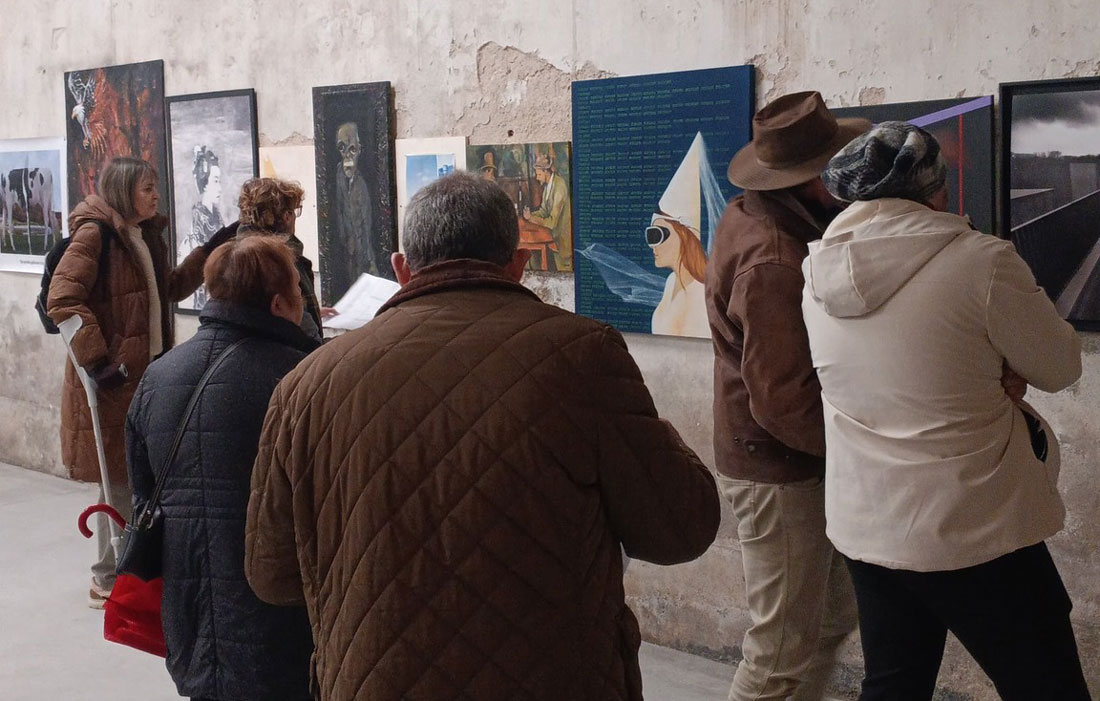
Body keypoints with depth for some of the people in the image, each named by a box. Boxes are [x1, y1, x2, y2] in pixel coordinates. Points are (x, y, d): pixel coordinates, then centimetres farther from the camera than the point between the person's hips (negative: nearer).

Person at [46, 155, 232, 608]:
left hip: (149, 371, 9)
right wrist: (96, 361, -24)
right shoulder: (94, 235, -13)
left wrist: (210, 251, 18)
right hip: (112, 379, -8)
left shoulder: (146, 236, 15)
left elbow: (171, 287, 27)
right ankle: (107, 582, 11)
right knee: (121, 481, -2)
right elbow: (62, 300, -21)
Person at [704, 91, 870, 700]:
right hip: (779, 472, -10)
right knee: (784, 651, 2)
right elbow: (785, 403, -27)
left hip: (786, 460, 10)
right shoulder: (775, 263, -27)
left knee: (833, 615, 22)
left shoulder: (748, 217, 4)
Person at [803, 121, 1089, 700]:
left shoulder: (820, 273, 0)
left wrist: (995, 379, -1)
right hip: (974, 533, -6)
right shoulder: (981, 261, -19)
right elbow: (1060, 367, -6)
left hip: (863, 528, 6)